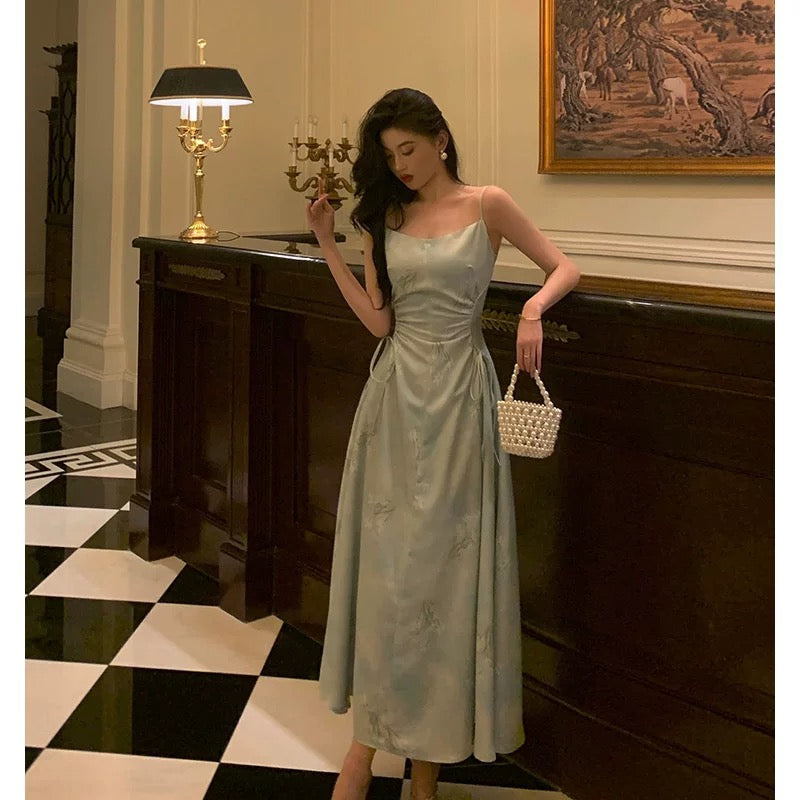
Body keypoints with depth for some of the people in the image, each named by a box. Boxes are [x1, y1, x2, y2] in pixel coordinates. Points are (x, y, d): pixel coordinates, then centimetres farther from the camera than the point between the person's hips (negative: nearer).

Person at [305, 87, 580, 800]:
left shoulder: (487, 206, 0)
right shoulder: (384, 218, 8)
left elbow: (565, 268, 1)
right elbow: (379, 320, 1)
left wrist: (533, 308, -19)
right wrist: (329, 246, -2)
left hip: (458, 394, -3)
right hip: (396, 395, 3)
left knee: (446, 558, 3)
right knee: (386, 559, 4)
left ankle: (434, 741, 18)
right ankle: (370, 736, 14)